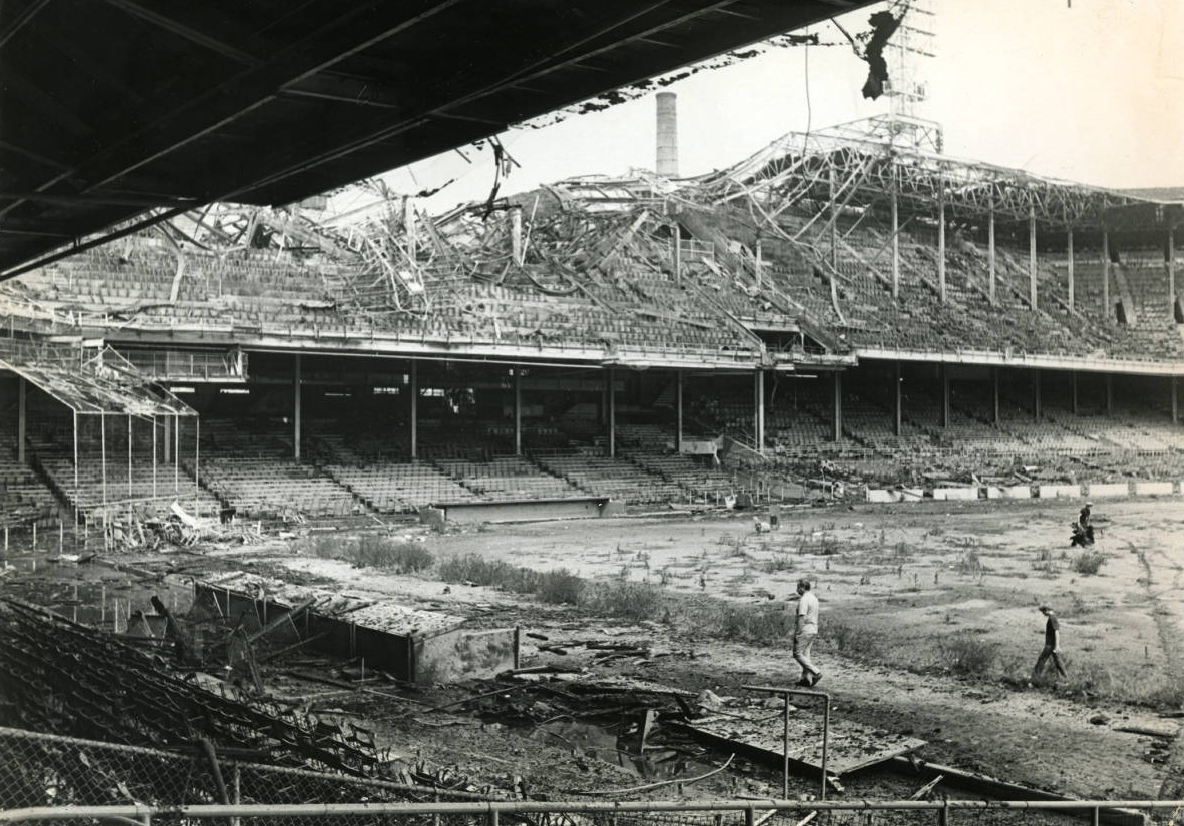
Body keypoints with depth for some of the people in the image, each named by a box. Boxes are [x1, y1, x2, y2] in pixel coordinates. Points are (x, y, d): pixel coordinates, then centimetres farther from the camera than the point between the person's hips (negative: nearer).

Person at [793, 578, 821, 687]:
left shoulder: (803, 600, -16)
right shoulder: (814, 598, 14)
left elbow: (802, 618, -21)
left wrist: (797, 633, -19)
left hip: (804, 630, -9)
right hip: (813, 630, 9)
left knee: (798, 654, -5)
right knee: (805, 654, 12)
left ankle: (816, 673, -11)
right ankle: (806, 678, 11)